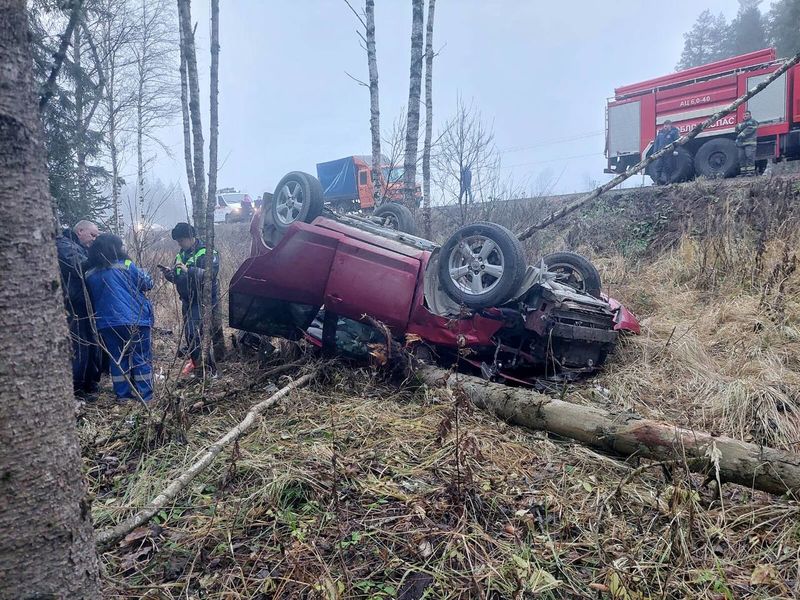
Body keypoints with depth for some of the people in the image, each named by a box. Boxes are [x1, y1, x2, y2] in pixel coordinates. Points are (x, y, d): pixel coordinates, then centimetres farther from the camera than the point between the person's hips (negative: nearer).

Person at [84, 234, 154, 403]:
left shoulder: (89, 274, 6)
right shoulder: (126, 265, -7)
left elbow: (92, 299, 16)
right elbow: (147, 283, 0)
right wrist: (144, 273, 17)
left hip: (106, 322, 4)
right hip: (135, 319, -4)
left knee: (117, 357, 14)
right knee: (142, 357, 6)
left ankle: (122, 394, 17)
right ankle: (144, 395, 8)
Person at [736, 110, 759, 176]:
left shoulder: (753, 122, 7)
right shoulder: (742, 123, 28)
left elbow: (749, 129, -8)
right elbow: (737, 129, 11)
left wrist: (741, 135, -8)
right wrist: (742, 125, -5)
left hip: (750, 143, -6)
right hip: (741, 143, 7)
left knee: (749, 156, -15)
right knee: (741, 157, 0)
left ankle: (751, 171, -18)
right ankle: (743, 171, 2)